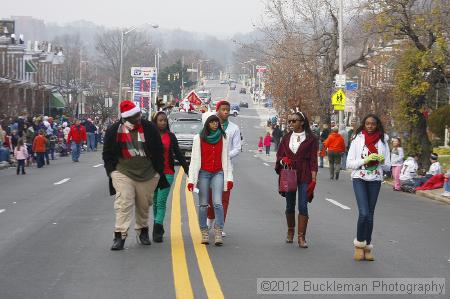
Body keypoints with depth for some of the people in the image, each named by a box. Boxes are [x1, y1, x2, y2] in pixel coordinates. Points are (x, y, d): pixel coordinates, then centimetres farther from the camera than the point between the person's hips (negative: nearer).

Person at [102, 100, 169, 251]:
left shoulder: (149, 128, -1)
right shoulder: (113, 131, -3)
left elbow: (158, 151, 6)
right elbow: (107, 154, 7)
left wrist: (159, 172, 5)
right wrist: (112, 172, -1)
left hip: (147, 174, 2)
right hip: (123, 172, -2)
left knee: (144, 204, 12)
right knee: (123, 203, -14)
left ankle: (142, 231, 32)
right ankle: (120, 235, -16)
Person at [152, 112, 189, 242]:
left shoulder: (171, 137, 5)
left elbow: (178, 154, 9)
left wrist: (187, 169, 6)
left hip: (167, 173, -1)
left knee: (161, 202, -10)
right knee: (155, 202, 10)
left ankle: (157, 230, -16)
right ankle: (159, 229, 22)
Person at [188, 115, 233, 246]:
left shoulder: (223, 138, 7)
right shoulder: (199, 138, 4)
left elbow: (226, 158, 9)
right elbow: (194, 159, 2)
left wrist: (229, 177, 4)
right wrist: (191, 179, -3)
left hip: (218, 173, 0)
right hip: (203, 173, 0)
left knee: (217, 202, -12)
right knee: (203, 204, 1)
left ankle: (218, 232, -13)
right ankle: (204, 232, 8)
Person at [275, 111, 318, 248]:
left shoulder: (311, 139, -1)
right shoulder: (286, 138, 11)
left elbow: (313, 160, -2)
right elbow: (279, 156, 15)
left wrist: (313, 180, -8)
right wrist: (283, 160, -9)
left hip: (304, 176, -4)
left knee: (303, 206, -9)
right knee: (290, 205, 12)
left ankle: (301, 237, -7)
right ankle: (290, 231, 31)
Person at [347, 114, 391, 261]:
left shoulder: (382, 142, 7)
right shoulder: (358, 140, 0)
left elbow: (387, 166, 10)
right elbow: (349, 163, -2)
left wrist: (382, 161, -12)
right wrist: (365, 160, -15)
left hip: (375, 180, 2)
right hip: (359, 179, -2)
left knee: (370, 215, 5)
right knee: (363, 213, -15)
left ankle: (368, 246, 14)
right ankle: (359, 243, 2)